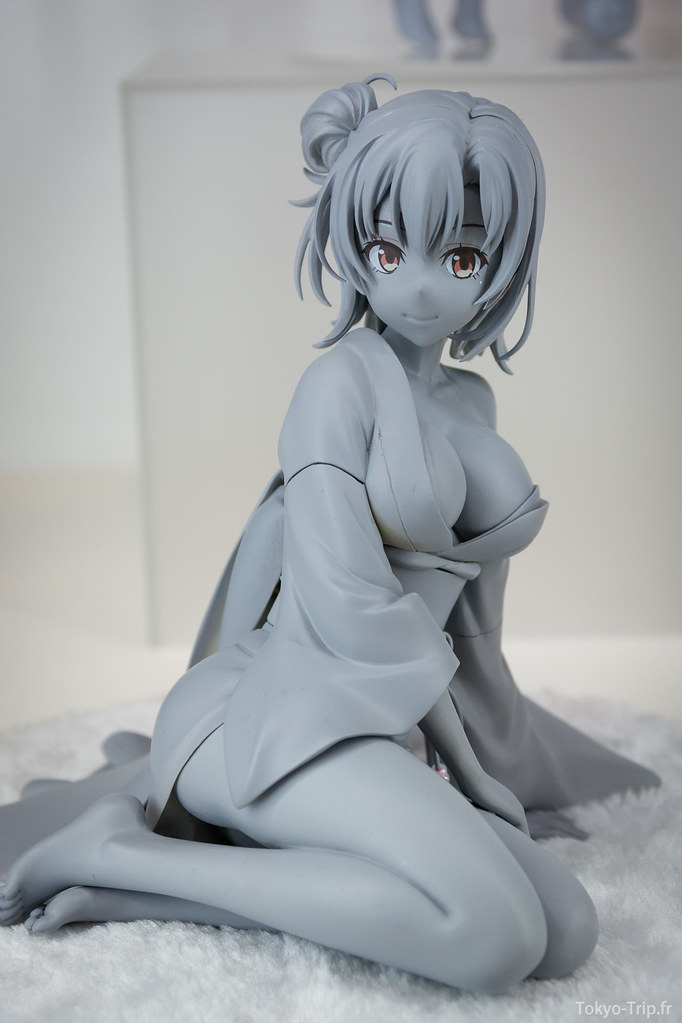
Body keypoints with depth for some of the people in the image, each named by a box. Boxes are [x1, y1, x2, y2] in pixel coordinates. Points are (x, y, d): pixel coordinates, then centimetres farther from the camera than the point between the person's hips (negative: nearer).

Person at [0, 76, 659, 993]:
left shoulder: (471, 401, 17)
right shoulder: (342, 381, -6)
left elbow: (467, 605, 20)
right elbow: (348, 600, -15)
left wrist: (492, 772, 20)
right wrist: (466, 762, -7)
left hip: (370, 739, 8)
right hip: (287, 707, -8)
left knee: (568, 932, -12)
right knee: (493, 937, -27)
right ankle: (123, 847, -15)